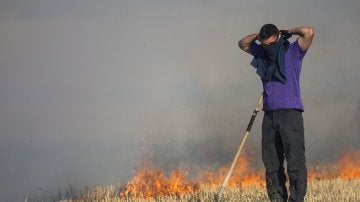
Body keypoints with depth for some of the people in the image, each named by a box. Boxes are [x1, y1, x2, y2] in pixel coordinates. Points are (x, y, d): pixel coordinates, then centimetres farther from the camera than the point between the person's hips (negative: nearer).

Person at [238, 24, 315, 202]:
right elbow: (243, 44, 31)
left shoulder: (292, 52, 0)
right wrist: (257, 36, 12)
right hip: (269, 114, 6)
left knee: (295, 160, -13)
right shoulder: (262, 53, 15)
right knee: (271, 163, 4)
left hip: (290, 113, -6)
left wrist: (289, 32, 1)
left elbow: (309, 32, -15)